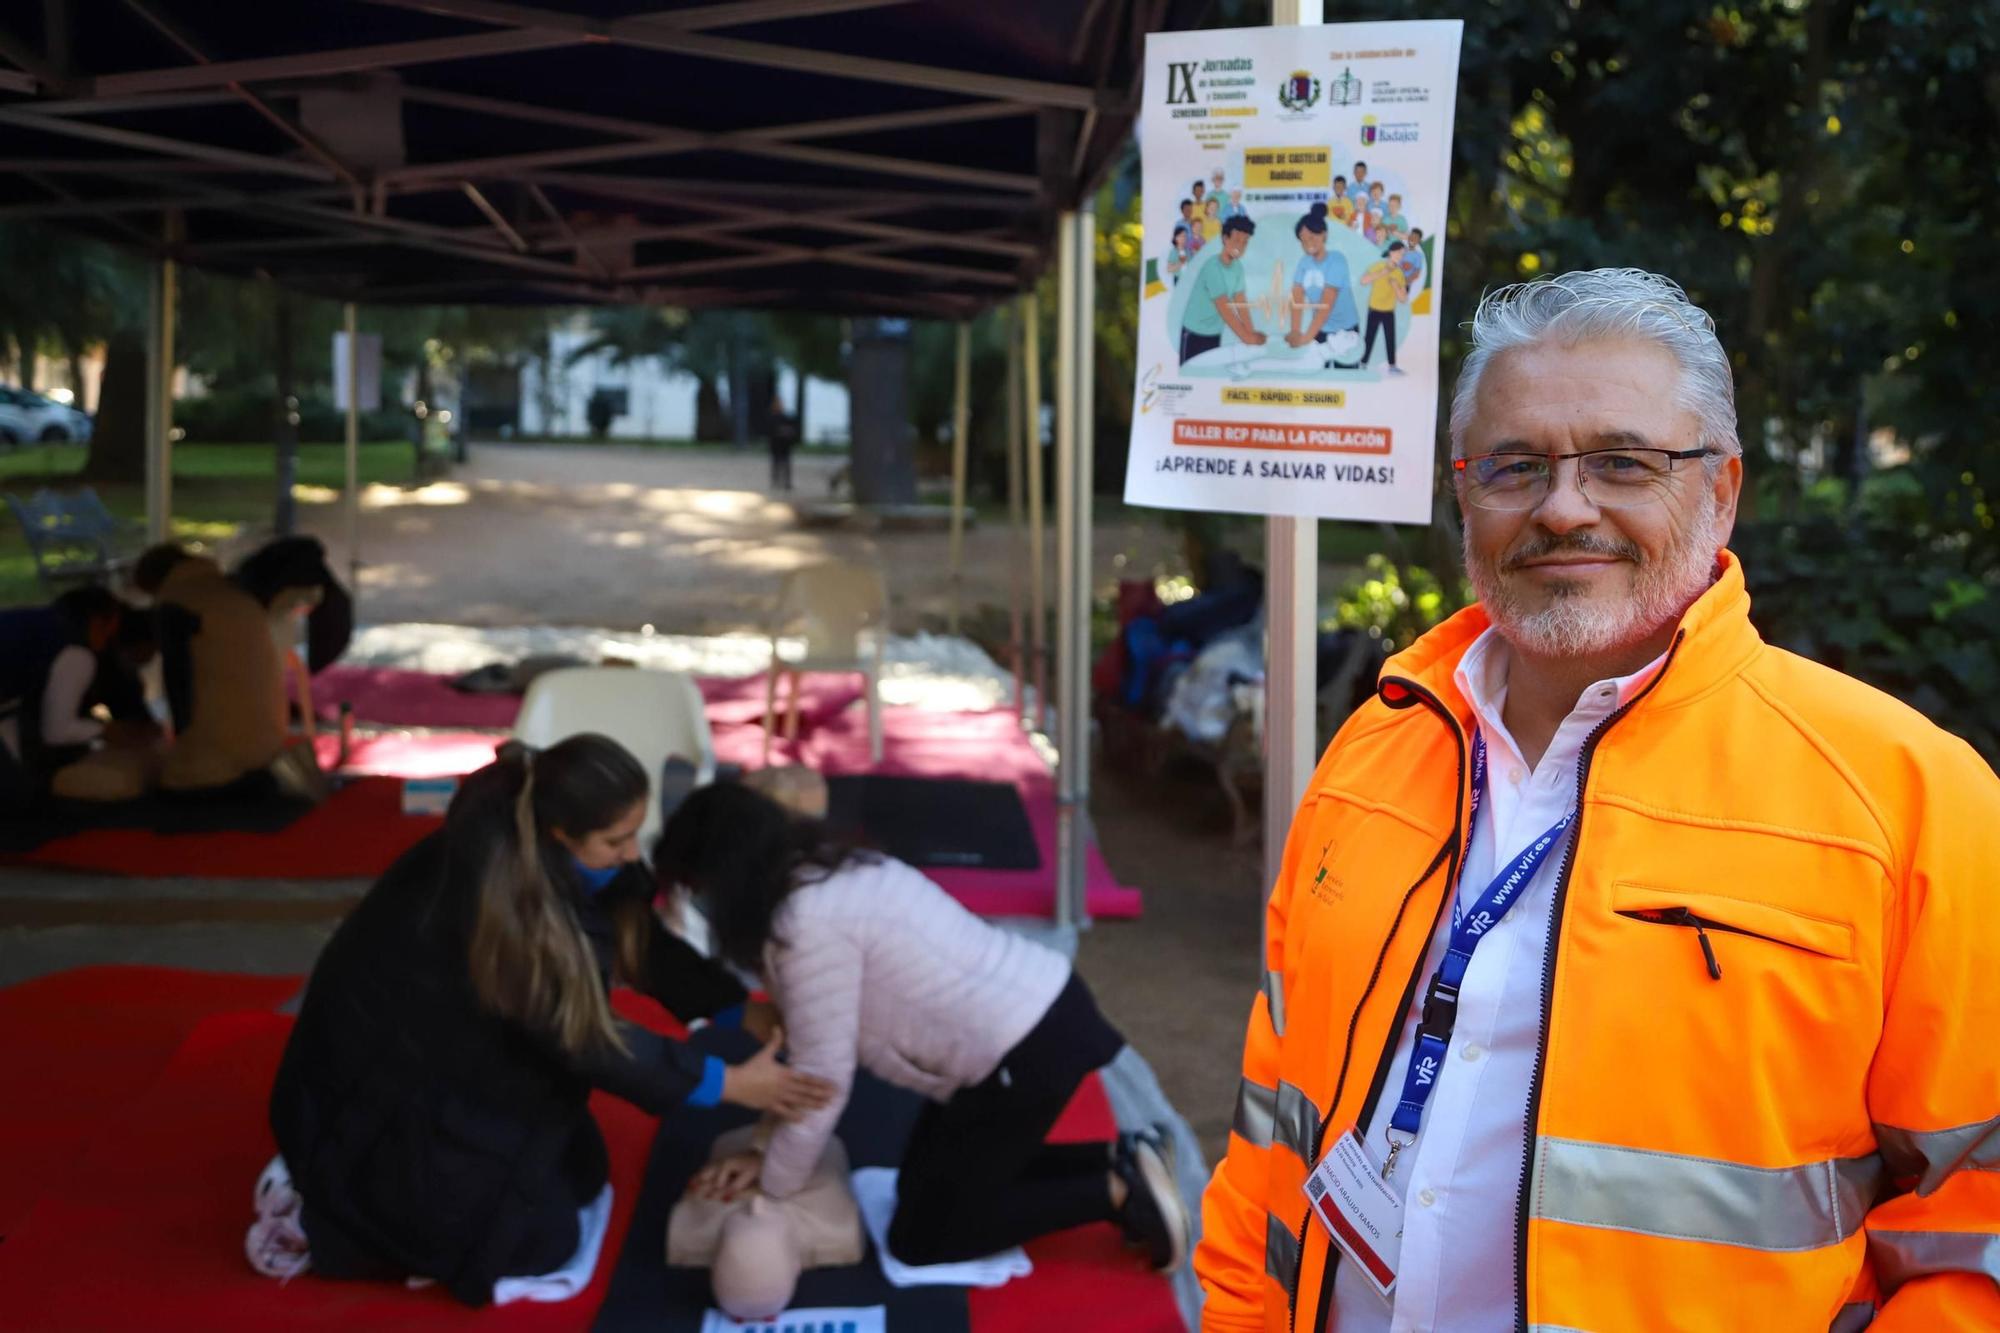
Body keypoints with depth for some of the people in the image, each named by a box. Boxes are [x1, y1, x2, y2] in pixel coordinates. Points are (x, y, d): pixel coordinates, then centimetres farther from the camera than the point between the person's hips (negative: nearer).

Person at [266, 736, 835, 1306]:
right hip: (379, 1083, -8)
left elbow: (646, 944, 1)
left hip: (457, 1053, 8)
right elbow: (580, 1036, -28)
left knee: (579, 1177, 11)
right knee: (537, 1241, -5)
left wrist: (746, 1013, -9)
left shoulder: (552, 854, -11)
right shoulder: (494, 881, -33)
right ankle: (322, 1213, 5)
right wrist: (730, 1084, -25)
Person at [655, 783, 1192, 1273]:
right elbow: (823, 1045, 12)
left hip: (1026, 1053, -10)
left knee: (920, 1237, 4)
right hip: (1039, 1010, 10)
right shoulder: (833, 874, 9)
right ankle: (1121, 1161, 16)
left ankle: (1117, 1192, 1)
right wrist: (771, 1151, 10)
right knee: (922, 1187, 21)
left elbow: (823, 1081, -15)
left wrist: (773, 1186, 0)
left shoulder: (809, 922, -21)